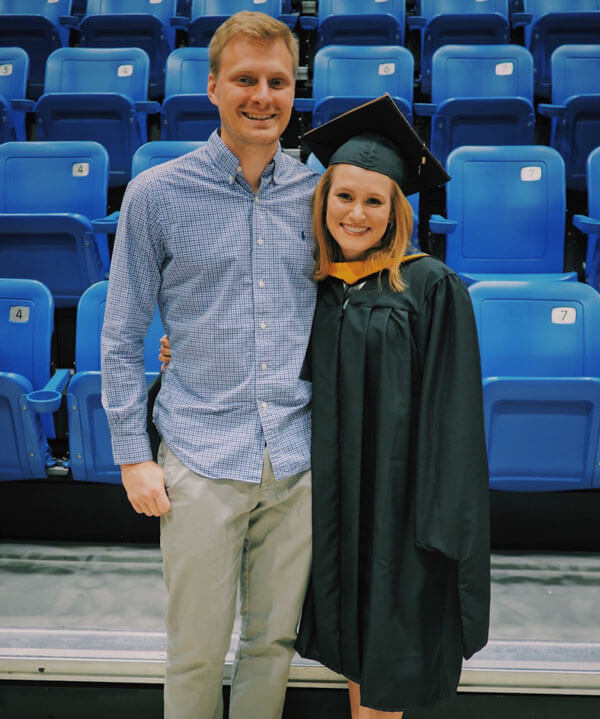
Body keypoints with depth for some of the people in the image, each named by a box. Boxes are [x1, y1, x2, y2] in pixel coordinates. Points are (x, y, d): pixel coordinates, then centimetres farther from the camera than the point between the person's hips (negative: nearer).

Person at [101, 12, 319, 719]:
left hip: (298, 459, 3)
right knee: (196, 652, 8)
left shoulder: (316, 193, 5)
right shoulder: (156, 194, -2)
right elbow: (121, 337, 1)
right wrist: (132, 455, -3)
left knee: (275, 640, 15)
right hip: (201, 460, -2)